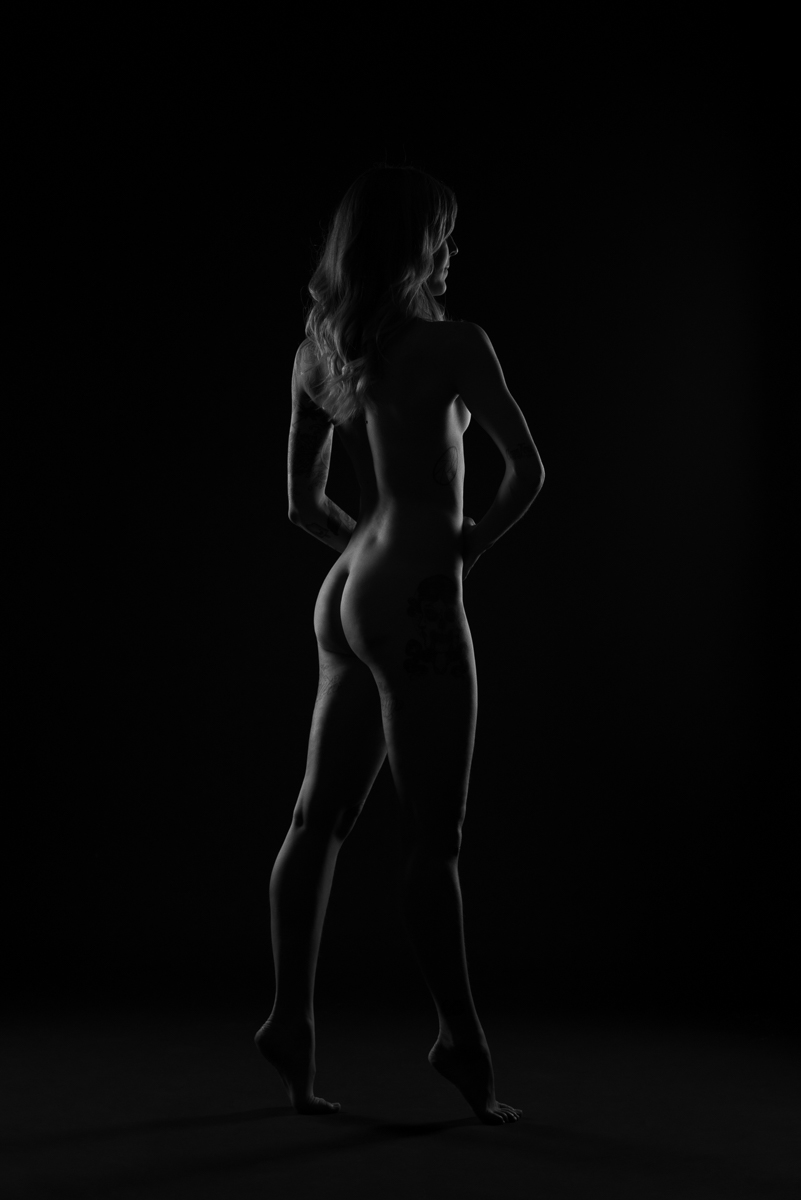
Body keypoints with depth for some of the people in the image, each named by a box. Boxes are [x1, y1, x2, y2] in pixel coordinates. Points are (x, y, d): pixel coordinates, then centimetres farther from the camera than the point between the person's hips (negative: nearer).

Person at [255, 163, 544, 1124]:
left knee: (321, 818, 11)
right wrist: (469, 545, 0)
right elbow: (528, 469, -13)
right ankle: (462, 1038, 7)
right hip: (416, 605, -8)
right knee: (431, 837, -2)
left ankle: (291, 1020, 17)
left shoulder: (318, 349, 10)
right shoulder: (451, 343, -10)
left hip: (348, 599, 8)